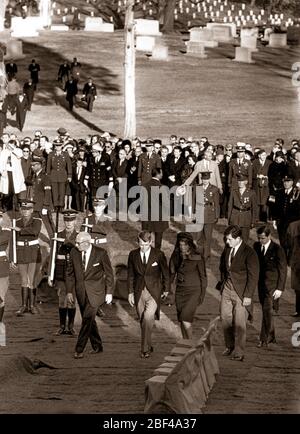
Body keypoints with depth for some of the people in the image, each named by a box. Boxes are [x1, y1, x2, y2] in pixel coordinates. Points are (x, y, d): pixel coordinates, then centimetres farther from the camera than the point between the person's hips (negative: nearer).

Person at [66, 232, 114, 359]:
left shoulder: (100, 253, -10)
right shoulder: (74, 253, 0)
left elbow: (109, 273, -2)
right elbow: (70, 273, 9)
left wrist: (109, 292, -2)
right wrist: (69, 291, 6)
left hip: (95, 291, -5)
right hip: (81, 290, 5)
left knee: (87, 319, -13)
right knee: (89, 319, 10)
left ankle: (79, 349, -12)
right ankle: (97, 346, 24)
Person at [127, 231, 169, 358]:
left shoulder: (158, 255, -5)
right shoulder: (133, 255, 2)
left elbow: (165, 272, 7)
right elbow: (130, 275, 9)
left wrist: (166, 289, 13)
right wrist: (130, 293, 6)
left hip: (154, 292, -3)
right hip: (139, 292, 3)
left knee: (148, 317, -19)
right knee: (143, 320, 8)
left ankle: (145, 349, -15)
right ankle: (148, 346, 23)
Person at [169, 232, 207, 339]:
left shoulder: (197, 258, -12)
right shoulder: (175, 256, 0)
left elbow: (203, 277, -4)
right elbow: (171, 273, 11)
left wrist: (202, 295, -4)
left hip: (193, 291, -5)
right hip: (180, 290, 5)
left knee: (185, 319, -16)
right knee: (182, 320, 9)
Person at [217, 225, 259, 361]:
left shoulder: (249, 253, -14)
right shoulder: (227, 249, 5)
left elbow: (253, 276, -14)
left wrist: (248, 295, -16)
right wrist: (222, 282, 12)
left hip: (241, 291, -6)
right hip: (227, 288, 6)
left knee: (239, 323, -5)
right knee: (225, 318, 8)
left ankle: (239, 352, 3)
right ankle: (230, 346, 24)